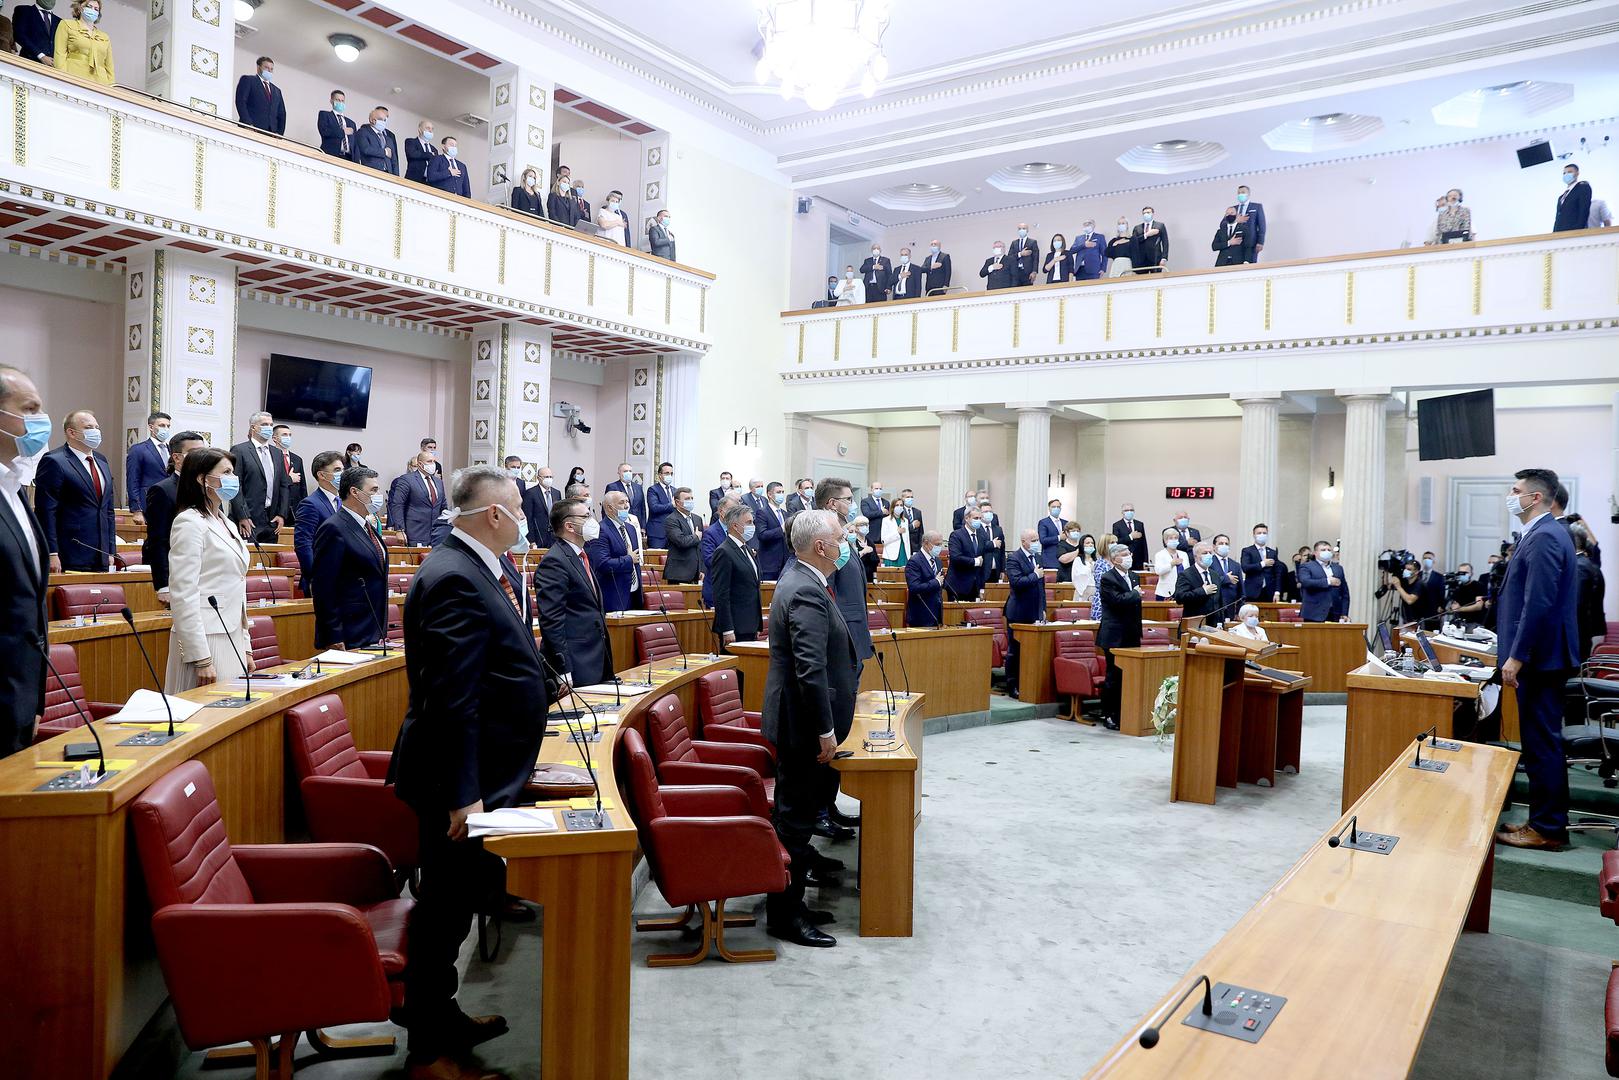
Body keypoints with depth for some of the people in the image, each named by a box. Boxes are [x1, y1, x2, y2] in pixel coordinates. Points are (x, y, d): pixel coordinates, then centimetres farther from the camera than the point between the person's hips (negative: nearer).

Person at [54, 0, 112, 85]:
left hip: (100, 83, 2)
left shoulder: (105, 37, 25)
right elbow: (60, 55, 5)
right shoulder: (67, 25, 16)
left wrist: (110, 86, 3)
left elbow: (109, 67, 18)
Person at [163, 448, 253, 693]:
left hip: (232, 639, 8)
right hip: (205, 639, -8)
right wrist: (201, 659, -19)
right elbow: (183, 595, -16)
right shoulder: (189, 523, -9)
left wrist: (246, 648, 17)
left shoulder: (227, 524, 16)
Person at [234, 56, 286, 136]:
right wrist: (249, 124, -16)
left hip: (271, 133, 4)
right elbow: (240, 102, -1)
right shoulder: (247, 80, 12)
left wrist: (279, 134, 2)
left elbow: (281, 115, 21)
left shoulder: (276, 90, 27)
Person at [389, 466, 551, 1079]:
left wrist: (542, 689, 23)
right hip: (460, 780, -10)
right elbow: (452, 698, -26)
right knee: (447, 907, 4)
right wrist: (464, 794, -26)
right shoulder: (455, 579, -22)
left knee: (459, 901, 22)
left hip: (480, 772, 10)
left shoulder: (471, 570, 9)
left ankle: (442, 1016, 40)